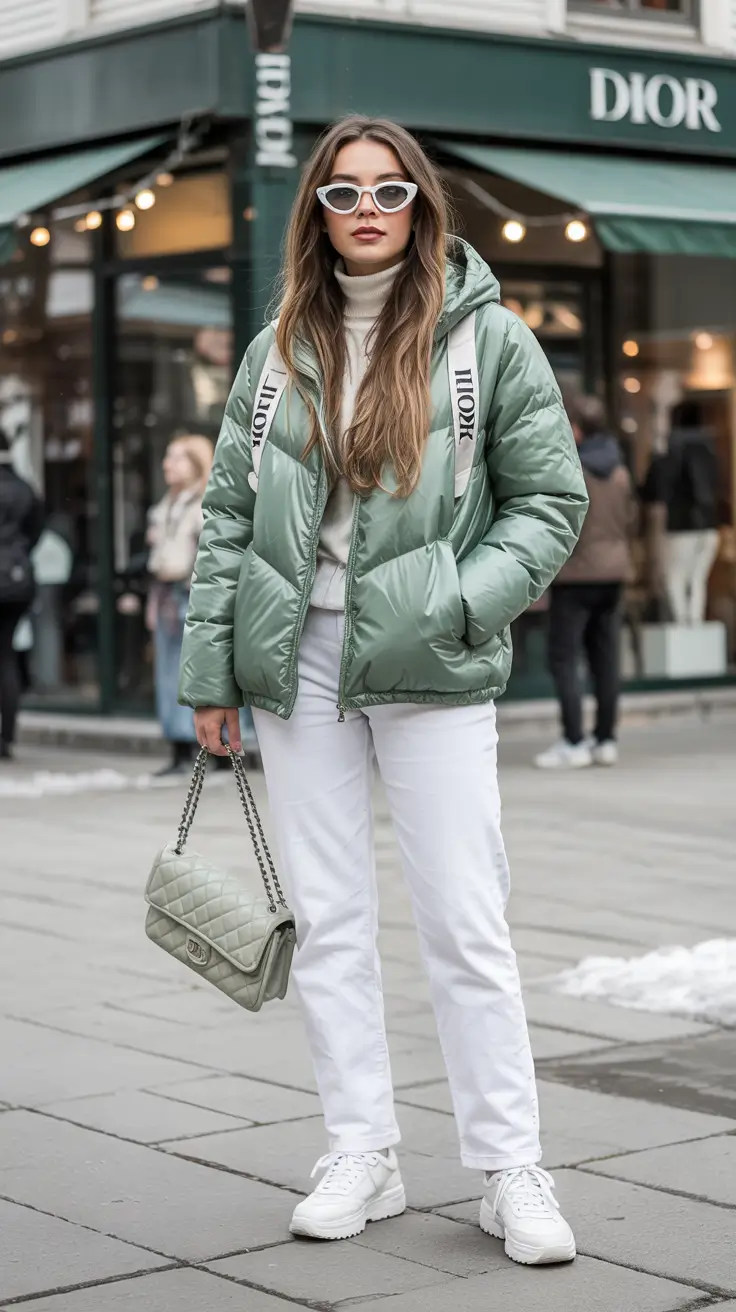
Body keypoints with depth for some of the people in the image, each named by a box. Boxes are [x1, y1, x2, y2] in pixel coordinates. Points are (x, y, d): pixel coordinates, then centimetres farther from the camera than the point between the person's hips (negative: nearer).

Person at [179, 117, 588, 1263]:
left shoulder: (487, 339, 1)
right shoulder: (278, 351, 10)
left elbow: (550, 503, 0)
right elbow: (229, 516, 11)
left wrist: (456, 604, -13)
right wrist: (211, 670, 5)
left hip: (429, 668, -3)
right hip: (297, 657, 4)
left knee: (466, 921, -3)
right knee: (327, 919, 7)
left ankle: (511, 1169, 6)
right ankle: (362, 1157, 16)